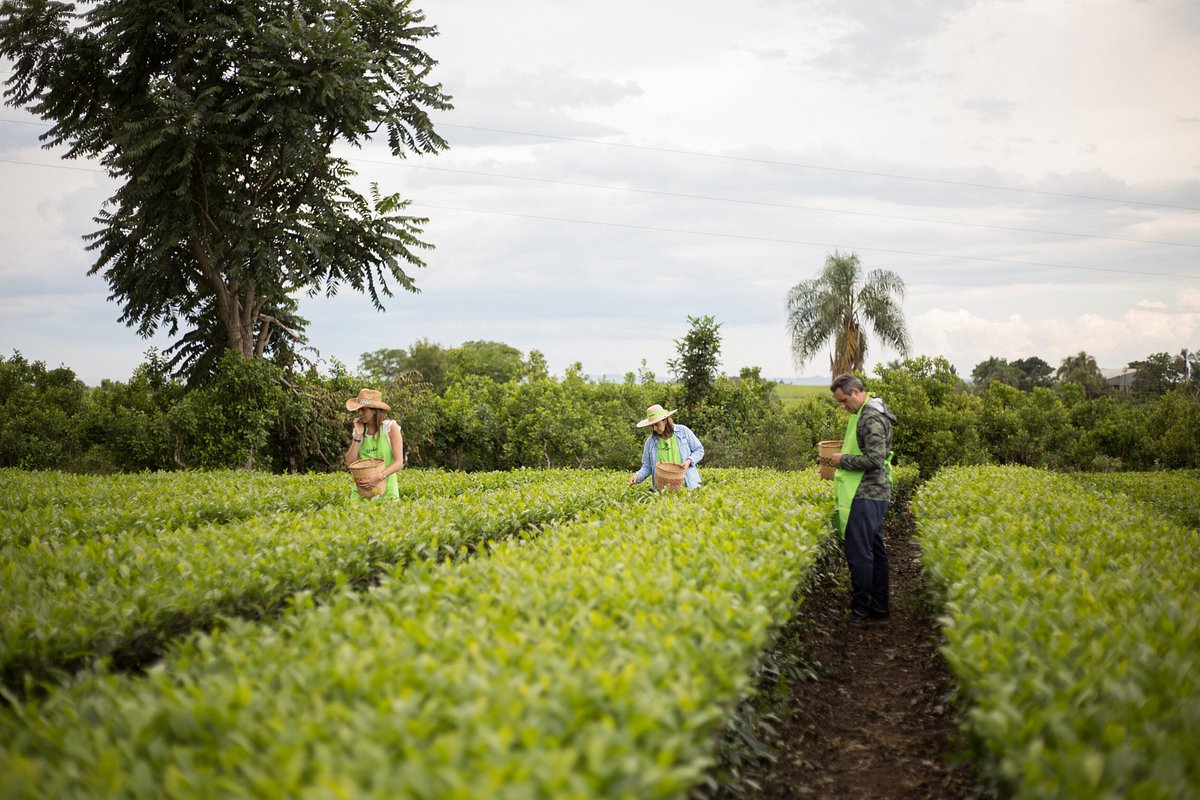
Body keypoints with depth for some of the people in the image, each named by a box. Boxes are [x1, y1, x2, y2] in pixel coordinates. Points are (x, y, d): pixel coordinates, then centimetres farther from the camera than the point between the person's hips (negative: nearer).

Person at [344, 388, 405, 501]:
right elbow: (350, 463, 0)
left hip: (387, 490, -3)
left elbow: (399, 463, -12)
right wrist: (358, 436, -7)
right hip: (362, 489, 3)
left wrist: (379, 478, -26)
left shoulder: (391, 427, -6)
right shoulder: (359, 429, 6)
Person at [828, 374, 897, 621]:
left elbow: (875, 459, -25)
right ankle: (879, 607, 19)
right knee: (875, 549, 13)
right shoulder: (865, 412, 15)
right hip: (873, 494, 11)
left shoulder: (872, 418, -18)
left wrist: (843, 460, -14)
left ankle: (860, 610, -2)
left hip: (865, 496, -11)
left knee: (858, 552, -7)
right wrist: (848, 448, 13)